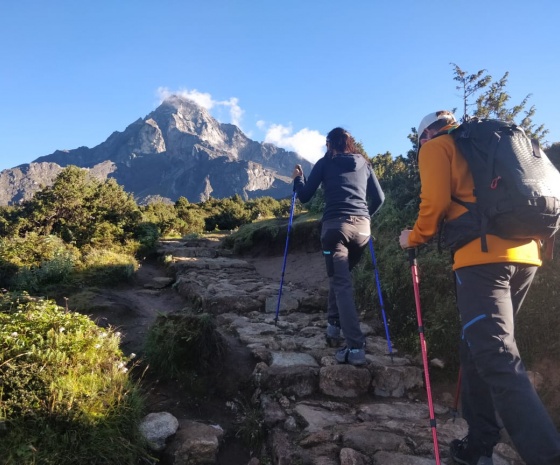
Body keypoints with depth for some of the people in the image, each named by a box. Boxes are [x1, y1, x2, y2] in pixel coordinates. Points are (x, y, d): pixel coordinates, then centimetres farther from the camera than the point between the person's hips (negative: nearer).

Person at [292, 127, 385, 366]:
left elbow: (305, 196, 10)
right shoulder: (364, 164, 20)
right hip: (361, 226, 4)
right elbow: (379, 198, 19)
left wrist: (298, 178, 29)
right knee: (341, 276, 24)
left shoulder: (325, 163, 11)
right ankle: (334, 324, 27)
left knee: (342, 283, -5)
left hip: (336, 225, -4)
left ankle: (356, 347, -12)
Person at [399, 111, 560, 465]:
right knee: (480, 348, 15)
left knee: (497, 360, -12)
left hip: (483, 256, -8)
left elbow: (436, 203, -5)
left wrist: (414, 238, 11)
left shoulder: (437, 146, 8)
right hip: (525, 253, 8)